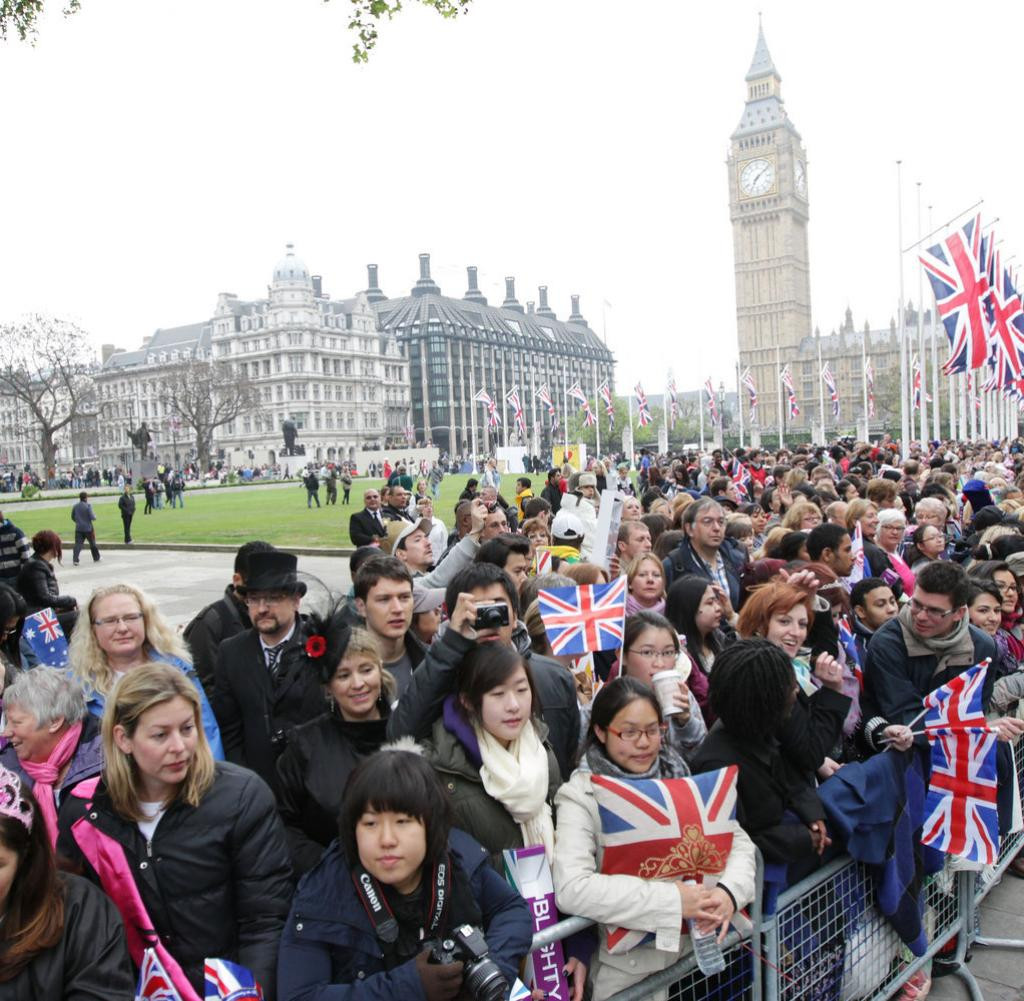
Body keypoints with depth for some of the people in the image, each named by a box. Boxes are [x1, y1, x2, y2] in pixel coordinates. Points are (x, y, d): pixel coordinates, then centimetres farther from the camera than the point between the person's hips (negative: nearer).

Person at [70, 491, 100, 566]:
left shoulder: (75, 506, 4)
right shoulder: (88, 505, -11)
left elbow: (73, 517, 12)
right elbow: (92, 517, -16)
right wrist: (95, 517, 6)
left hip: (79, 528, 3)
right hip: (88, 528, -3)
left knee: (78, 544, -2)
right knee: (92, 543, 13)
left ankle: (75, 559, -17)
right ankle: (96, 558, 26)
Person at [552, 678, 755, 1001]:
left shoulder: (678, 777, 7)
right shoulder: (580, 795, -8)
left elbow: (737, 839, 8)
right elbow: (571, 888, -21)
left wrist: (730, 890, -13)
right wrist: (672, 900, -21)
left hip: (702, 945, 5)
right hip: (631, 966, -5)